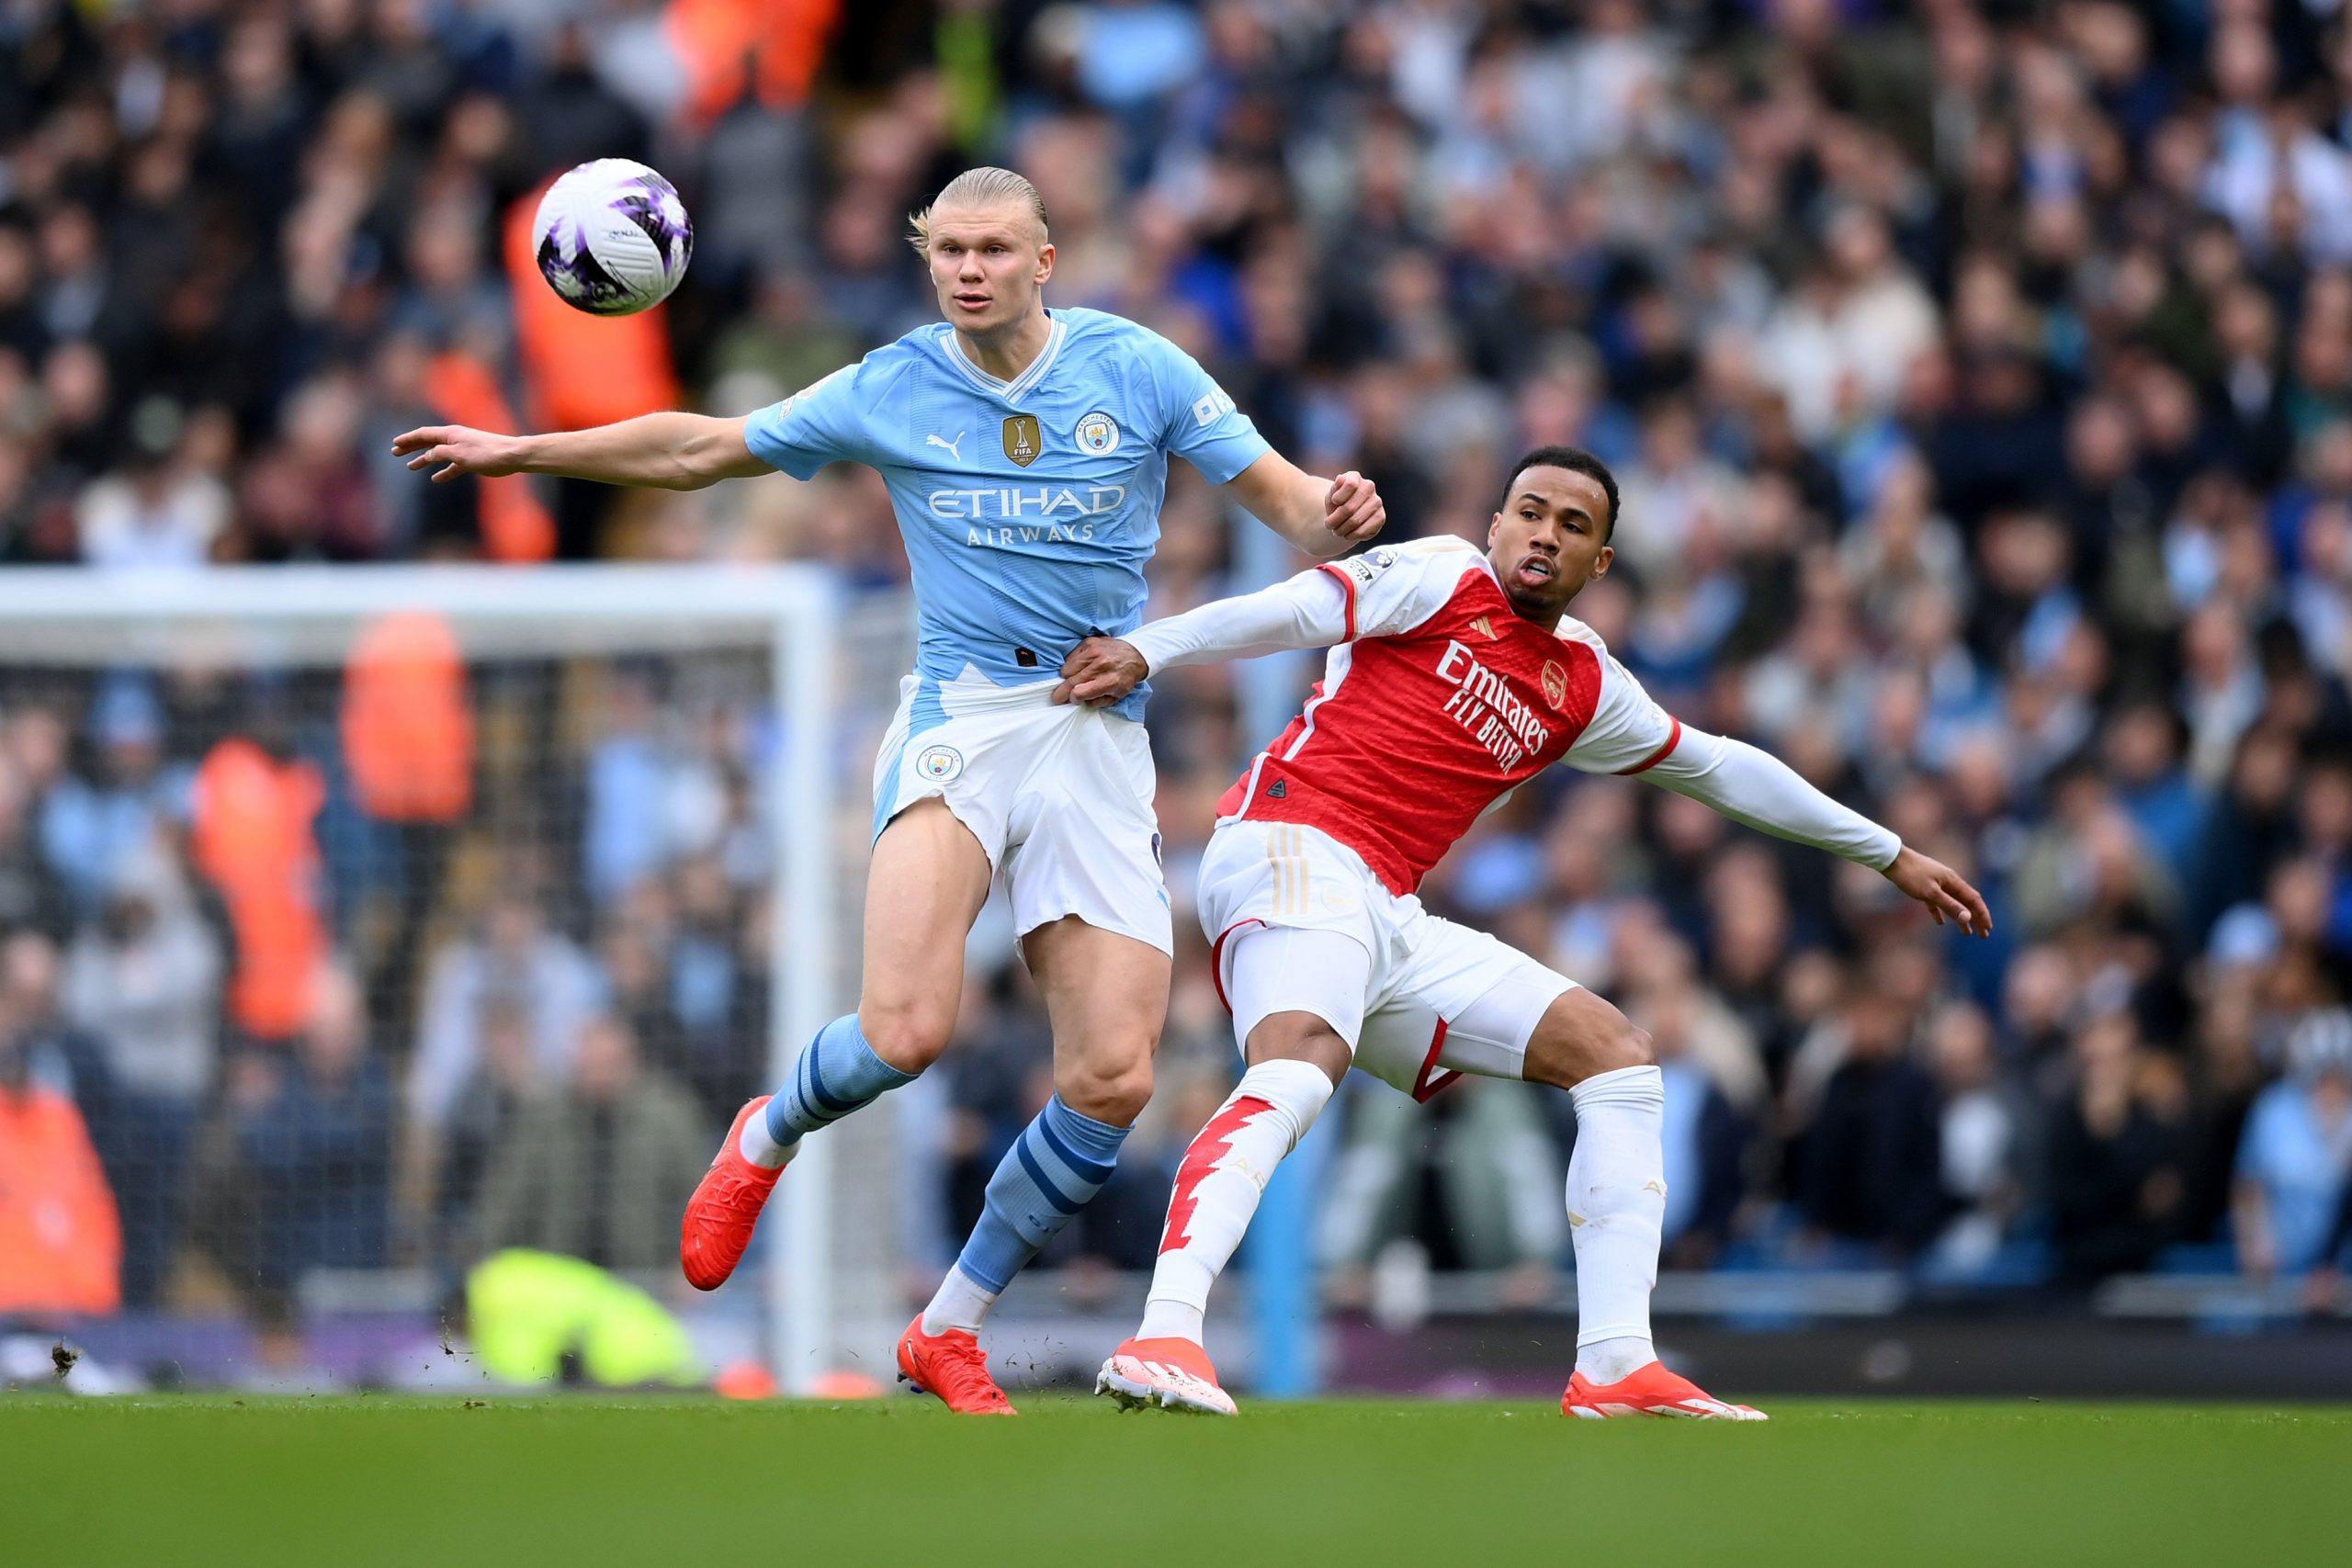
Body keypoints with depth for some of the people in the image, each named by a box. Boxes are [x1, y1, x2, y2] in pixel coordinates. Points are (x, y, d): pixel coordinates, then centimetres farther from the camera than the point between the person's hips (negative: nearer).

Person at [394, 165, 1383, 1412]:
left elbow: (1279, 494, 5)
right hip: (960, 723, -2)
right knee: (906, 1029, -24)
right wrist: (521, 452, 14)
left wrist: (1331, 517, -19)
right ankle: (768, 1137, 11)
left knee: (1113, 1080, -8)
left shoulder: (1138, 369, 3)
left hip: (1100, 739, 2)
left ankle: (950, 1329, 12)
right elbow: (700, 449, 15)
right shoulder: (889, 392, 4)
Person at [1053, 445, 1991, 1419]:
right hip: (1296, 852, -8)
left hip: (1388, 919, 8)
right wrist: (1143, 652, -23)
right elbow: (1291, 612, -9)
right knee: (1296, 1076, -34)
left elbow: (1720, 769, 32)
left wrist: (1891, 856, 38)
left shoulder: (1586, 687, 22)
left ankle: (1614, 1366, -1)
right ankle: (1162, 1337, -50)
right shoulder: (1441, 580, 3)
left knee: (1617, 1053, 5)